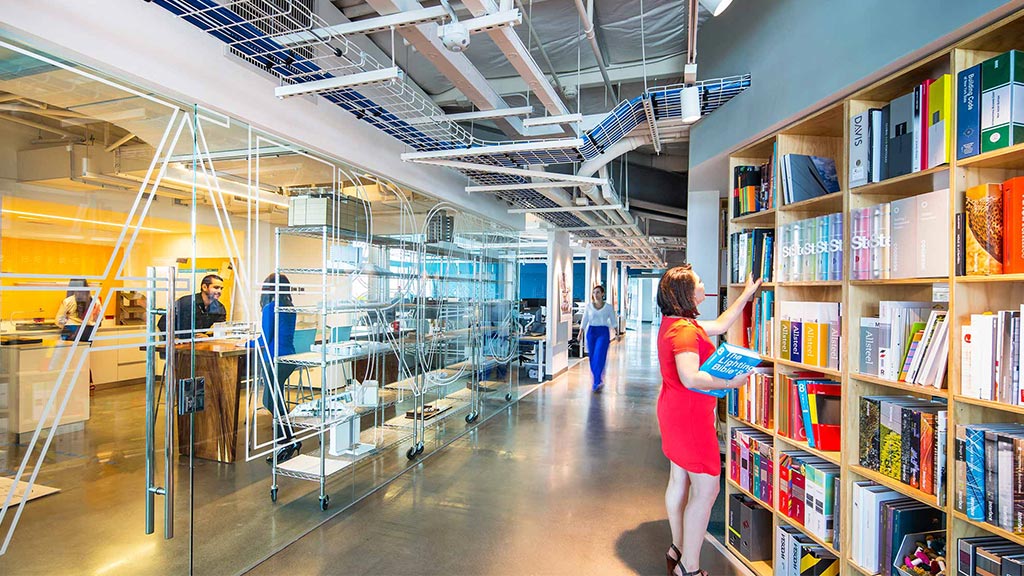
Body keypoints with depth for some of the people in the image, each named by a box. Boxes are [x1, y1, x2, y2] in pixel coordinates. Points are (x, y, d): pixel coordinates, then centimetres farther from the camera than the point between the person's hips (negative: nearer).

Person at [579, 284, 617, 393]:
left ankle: (597, 383, -10)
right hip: (591, 331, 3)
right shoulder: (589, 305, 5)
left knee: (599, 357, -12)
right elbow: (584, 320, 7)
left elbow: (614, 321, 7)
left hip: (603, 332, -3)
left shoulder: (608, 307, 1)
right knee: (592, 358, 6)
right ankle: (598, 380, 23)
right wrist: (580, 333, 1)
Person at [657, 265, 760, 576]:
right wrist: (729, 382, -21)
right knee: (706, 489, -1)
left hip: (674, 410, 11)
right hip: (690, 414, -11)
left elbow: (720, 324, 22)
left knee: (679, 481, 19)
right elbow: (690, 377, -32)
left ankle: (678, 549, 34)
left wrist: (746, 295, 25)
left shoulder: (675, 323, 11)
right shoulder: (685, 329, -22)